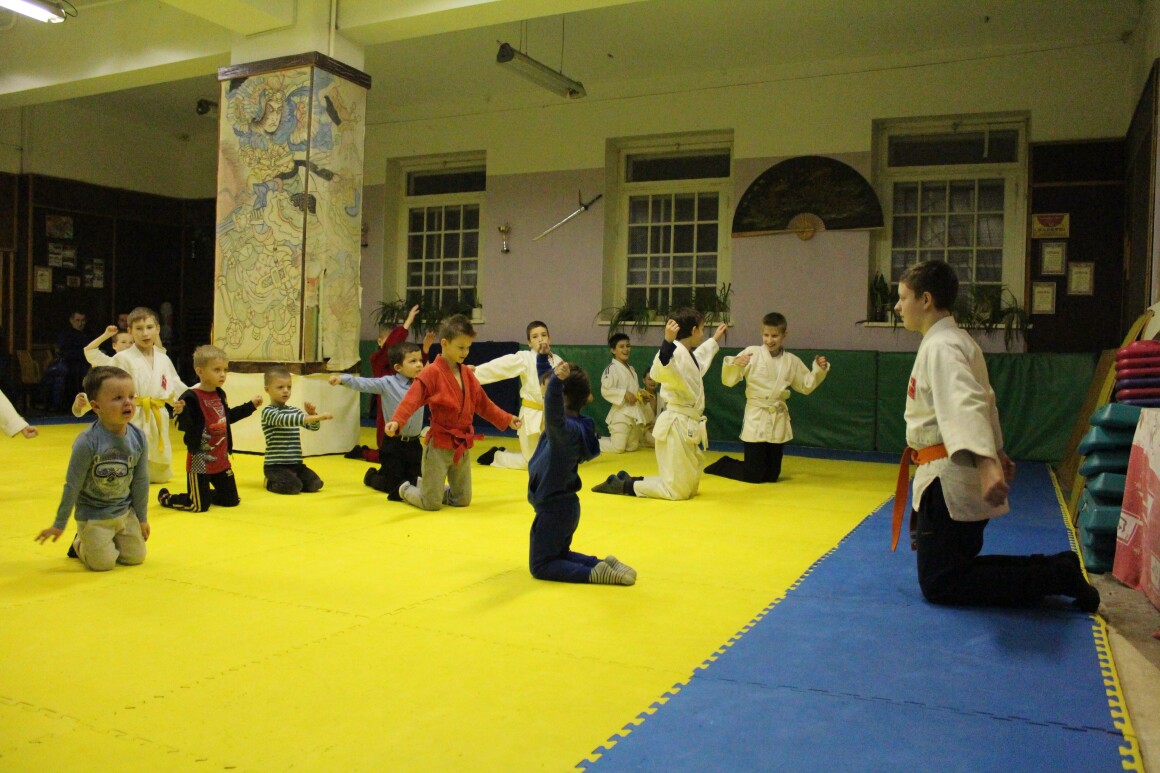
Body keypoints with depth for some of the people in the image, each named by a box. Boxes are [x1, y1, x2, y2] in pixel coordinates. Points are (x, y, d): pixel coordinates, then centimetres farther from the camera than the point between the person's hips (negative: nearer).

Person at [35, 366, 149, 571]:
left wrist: (142, 518, 8)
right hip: (93, 515, -4)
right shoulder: (87, 442, -24)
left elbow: (141, 480, 1)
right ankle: (80, 544, 30)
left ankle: (102, 542, 37)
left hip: (125, 512, 5)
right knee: (103, 563, -3)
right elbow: (73, 485, -14)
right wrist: (59, 524, -7)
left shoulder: (138, 437, -10)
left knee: (136, 557, 9)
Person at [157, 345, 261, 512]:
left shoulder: (220, 394, 7)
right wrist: (180, 412, -45)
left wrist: (251, 405, 27)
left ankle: (204, 494, 41)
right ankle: (166, 497, 27)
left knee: (231, 500, 15)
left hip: (221, 460, 8)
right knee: (199, 506, 0)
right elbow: (185, 425, -24)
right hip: (200, 460, -8)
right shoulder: (192, 397, -18)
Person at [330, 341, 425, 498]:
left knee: (416, 483, 11)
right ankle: (372, 476, 39)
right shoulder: (387, 383, -11)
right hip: (393, 443, -4)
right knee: (392, 486, 5)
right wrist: (342, 378, -35)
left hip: (414, 443, 5)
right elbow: (364, 384, -20)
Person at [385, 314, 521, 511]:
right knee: (432, 504, -1)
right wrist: (396, 421, -40)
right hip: (439, 444, -7)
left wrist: (506, 419, 15)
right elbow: (412, 399, -24)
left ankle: (426, 485, 38)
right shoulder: (432, 373, -15)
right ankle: (406, 489, 31)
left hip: (462, 446, 7)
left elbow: (483, 403, 17)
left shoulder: (467, 374, 7)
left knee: (463, 501, 14)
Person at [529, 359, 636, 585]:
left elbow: (554, 418, -48)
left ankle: (595, 574, -8)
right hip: (562, 505, 10)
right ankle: (605, 565, 12)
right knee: (559, 554, 26)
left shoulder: (568, 429, -25)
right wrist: (543, 357, 14)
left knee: (540, 567, 2)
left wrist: (557, 380, -63)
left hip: (554, 509, -10)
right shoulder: (571, 423, 1)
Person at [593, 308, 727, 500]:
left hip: (688, 427, 10)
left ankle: (627, 480, 20)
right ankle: (623, 486, 3)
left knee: (690, 488, 16)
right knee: (678, 491, -8)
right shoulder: (676, 352, -17)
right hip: (677, 426, -10)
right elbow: (659, 372, -39)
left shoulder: (688, 354, 14)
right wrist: (667, 341, -51)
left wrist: (715, 340, 50)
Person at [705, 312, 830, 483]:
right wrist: (735, 364, -28)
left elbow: (806, 386, 15)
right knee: (753, 476, -3)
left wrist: (819, 369, 1)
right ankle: (722, 466, 25)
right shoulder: (751, 353, -7)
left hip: (778, 419, 5)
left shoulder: (792, 361, 4)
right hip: (756, 418, -4)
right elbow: (728, 380, -10)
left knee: (771, 476, 12)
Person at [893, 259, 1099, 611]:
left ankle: (1060, 575, -4)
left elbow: (965, 405, -32)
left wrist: (986, 462, -46)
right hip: (952, 478, 10)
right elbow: (982, 401, 27)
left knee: (939, 585, -5)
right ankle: (1059, 570, 11)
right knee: (950, 570, 15)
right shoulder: (953, 340, 16)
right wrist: (996, 451, 38)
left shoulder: (940, 347, -16)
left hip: (949, 480, -10)